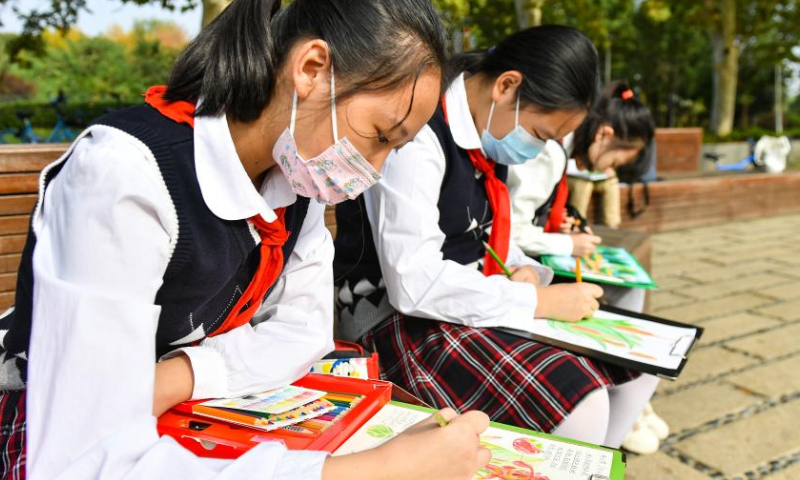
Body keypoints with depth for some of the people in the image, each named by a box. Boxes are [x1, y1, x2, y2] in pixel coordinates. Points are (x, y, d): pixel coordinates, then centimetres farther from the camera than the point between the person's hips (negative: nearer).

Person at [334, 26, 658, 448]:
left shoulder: (486, 132, 5)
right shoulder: (417, 136, -22)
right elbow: (416, 284, -29)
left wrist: (524, 271, -5)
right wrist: (540, 300, -21)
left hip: (468, 301, 9)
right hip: (399, 315, -9)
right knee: (578, 405, -25)